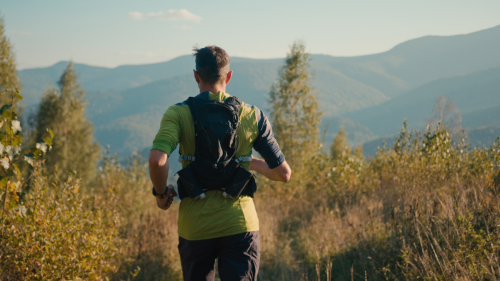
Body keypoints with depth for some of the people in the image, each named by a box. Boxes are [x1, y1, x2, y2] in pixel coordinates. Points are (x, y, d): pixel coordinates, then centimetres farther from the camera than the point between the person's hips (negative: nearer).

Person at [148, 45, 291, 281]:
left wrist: (161, 193, -1)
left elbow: (157, 160, -21)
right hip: (239, 225, 0)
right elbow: (283, 173, 6)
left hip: (195, 228, 1)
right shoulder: (252, 116, 1)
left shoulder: (178, 114, -3)